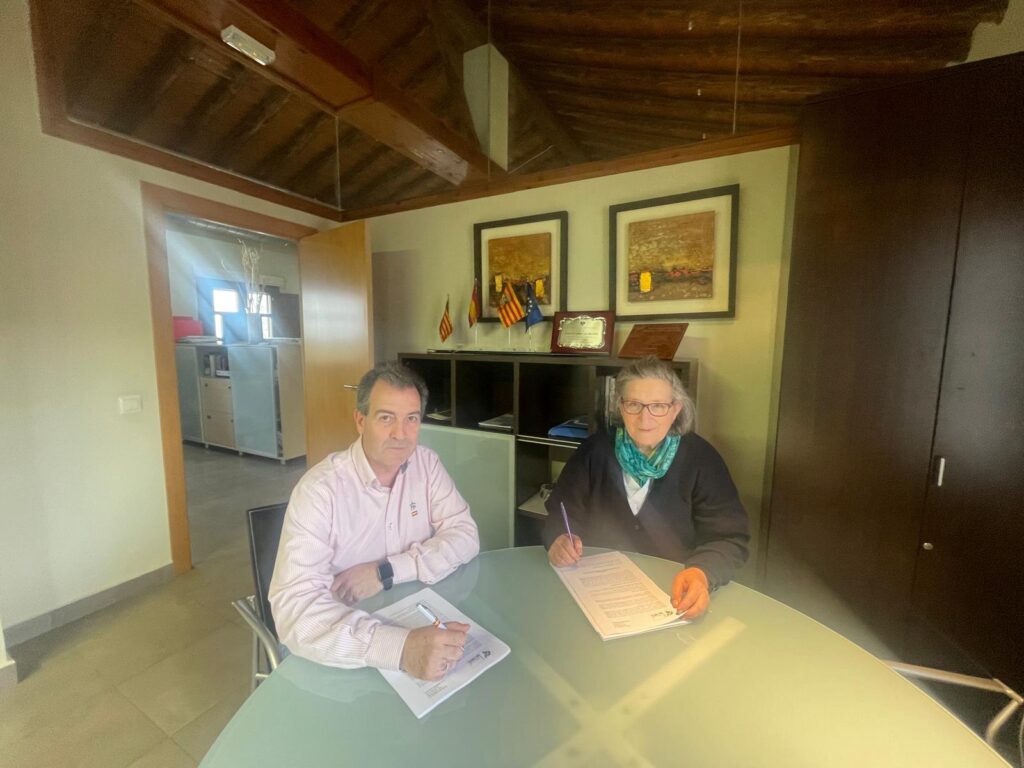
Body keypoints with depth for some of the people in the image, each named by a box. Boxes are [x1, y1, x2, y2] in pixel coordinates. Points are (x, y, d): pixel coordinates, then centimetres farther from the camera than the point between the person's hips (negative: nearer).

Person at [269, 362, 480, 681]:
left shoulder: (426, 463, -6)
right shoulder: (319, 490, -20)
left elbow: (464, 535, -7)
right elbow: (295, 608, -28)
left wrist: (386, 571, -19)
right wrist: (402, 646, -39)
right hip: (347, 653, -3)